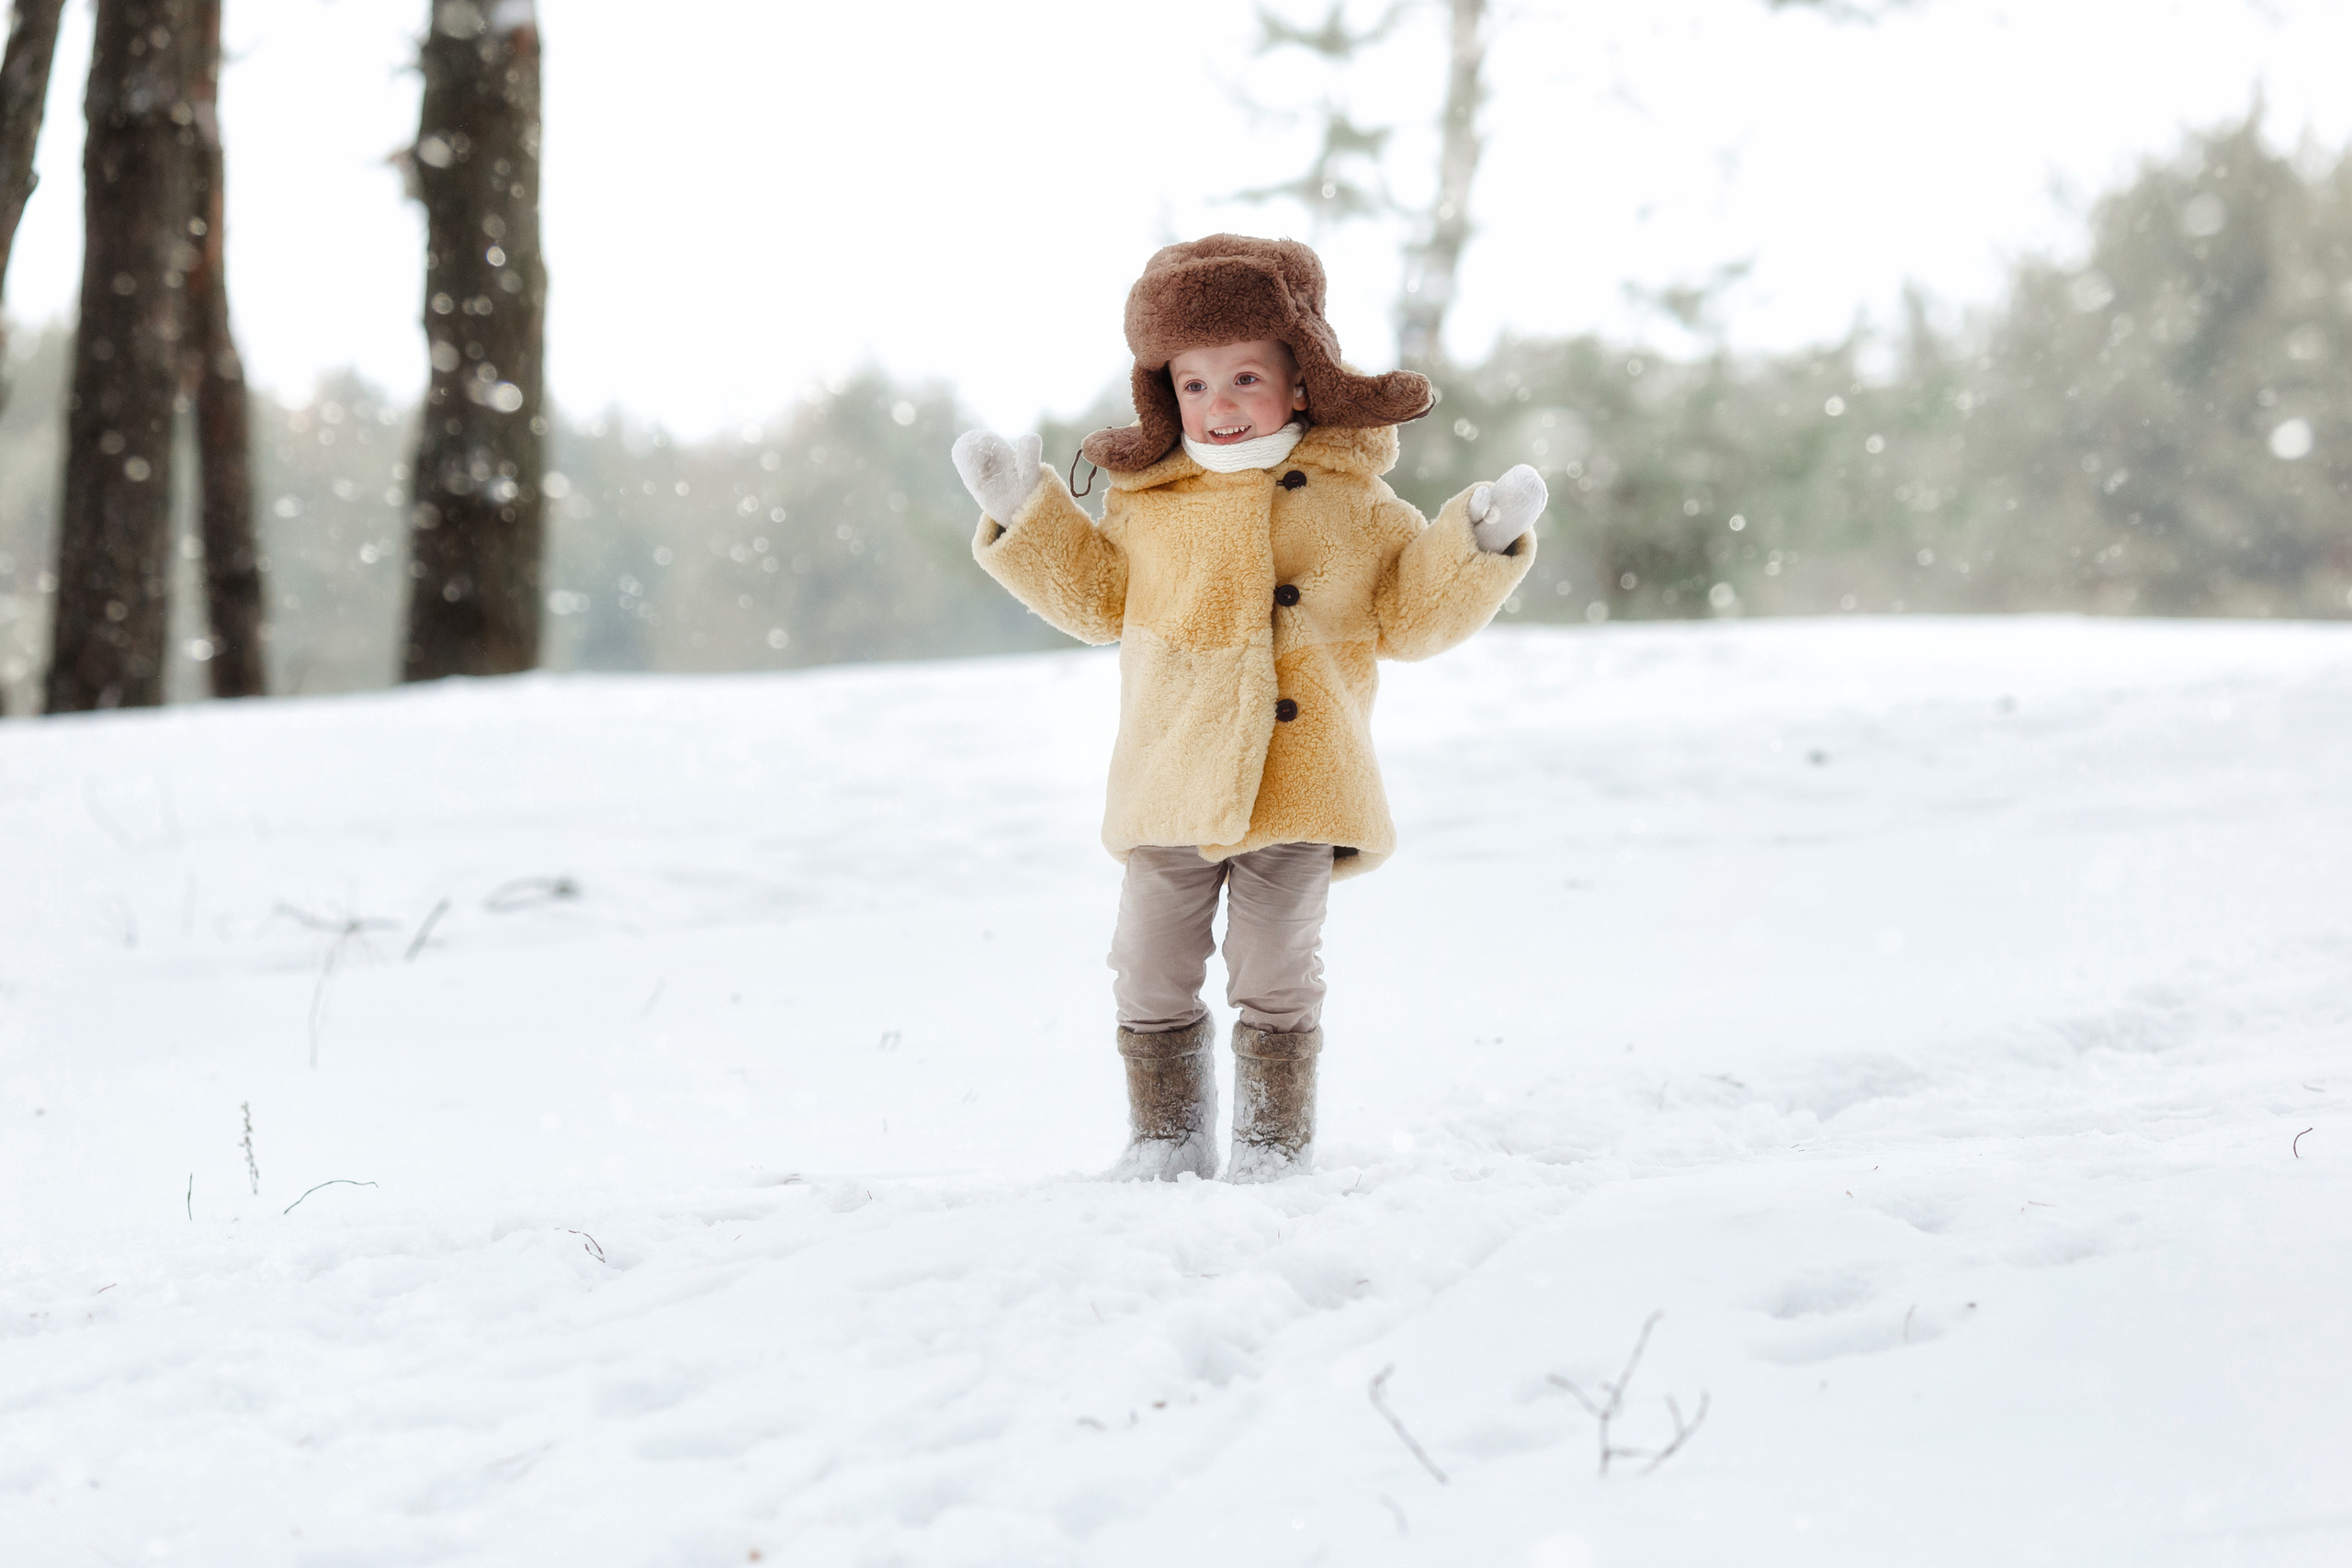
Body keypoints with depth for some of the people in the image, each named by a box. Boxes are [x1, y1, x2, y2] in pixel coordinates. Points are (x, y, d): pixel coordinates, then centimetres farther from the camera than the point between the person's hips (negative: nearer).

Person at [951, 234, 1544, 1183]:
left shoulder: (1352, 502, 1)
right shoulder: (1145, 502, 5)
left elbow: (1415, 615, 4)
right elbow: (1099, 599, 17)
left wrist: (1482, 544, -9)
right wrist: (1025, 514, 9)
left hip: (1301, 787, -2)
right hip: (1171, 785, 2)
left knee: (1276, 979, 4)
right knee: (1153, 979, 7)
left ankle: (1274, 1140, 16)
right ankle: (1165, 1136, 20)